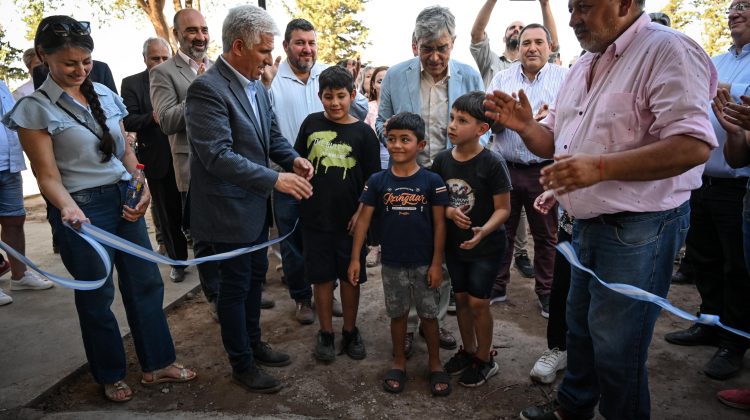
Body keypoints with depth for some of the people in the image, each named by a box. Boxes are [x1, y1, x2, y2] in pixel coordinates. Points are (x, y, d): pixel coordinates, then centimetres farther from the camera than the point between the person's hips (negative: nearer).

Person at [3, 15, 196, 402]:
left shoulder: (105, 94, 6)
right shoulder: (36, 108, -7)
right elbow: (48, 176, -9)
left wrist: (142, 189, -6)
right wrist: (69, 210, -28)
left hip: (125, 200, 5)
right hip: (84, 209, -5)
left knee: (145, 282, 10)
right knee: (96, 295, 10)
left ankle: (157, 364, 27)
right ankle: (111, 375, 30)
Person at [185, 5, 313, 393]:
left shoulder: (256, 85, 6)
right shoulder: (207, 89, -20)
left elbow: (271, 134, 14)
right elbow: (218, 156, -27)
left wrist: (293, 158, -6)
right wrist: (274, 179, -29)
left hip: (255, 204, 9)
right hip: (228, 208, -8)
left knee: (255, 276, 20)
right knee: (235, 285, 7)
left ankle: (253, 343, 40)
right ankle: (242, 365, 26)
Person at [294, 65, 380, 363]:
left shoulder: (363, 132, -2)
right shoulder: (312, 123, 2)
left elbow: (373, 179, 0)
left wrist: (361, 212, -8)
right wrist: (300, 193, 4)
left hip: (349, 218, -1)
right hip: (315, 216, 1)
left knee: (351, 277, 10)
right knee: (321, 277, 10)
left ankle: (350, 331, 28)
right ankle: (325, 333, 26)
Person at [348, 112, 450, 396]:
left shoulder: (432, 181, -9)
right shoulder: (377, 181, -5)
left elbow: (439, 224, -6)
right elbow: (363, 219, -2)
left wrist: (436, 263, -8)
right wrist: (355, 258, -5)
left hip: (424, 263, -1)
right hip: (392, 263, 1)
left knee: (429, 315, 12)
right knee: (397, 314, 16)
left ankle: (435, 364, 31)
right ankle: (399, 362, 34)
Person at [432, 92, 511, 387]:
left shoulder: (492, 164, -18)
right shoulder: (442, 160, -3)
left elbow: (503, 209, -15)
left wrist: (483, 231, -31)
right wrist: (450, 212, -16)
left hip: (486, 245, -5)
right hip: (454, 243, 5)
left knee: (478, 302, 1)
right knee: (460, 298, 15)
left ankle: (485, 359, 23)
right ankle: (468, 350, 36)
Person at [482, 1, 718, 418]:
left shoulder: (667, 50, -15)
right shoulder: (583, 67, 12)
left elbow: (694, 145, -25)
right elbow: (552, 142, 17)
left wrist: (600, 167, -32)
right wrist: (524, 125, -4)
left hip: (638, 228, -8)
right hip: (588, 224, 9)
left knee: (615, 346, 4)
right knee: (580, 326, 21)